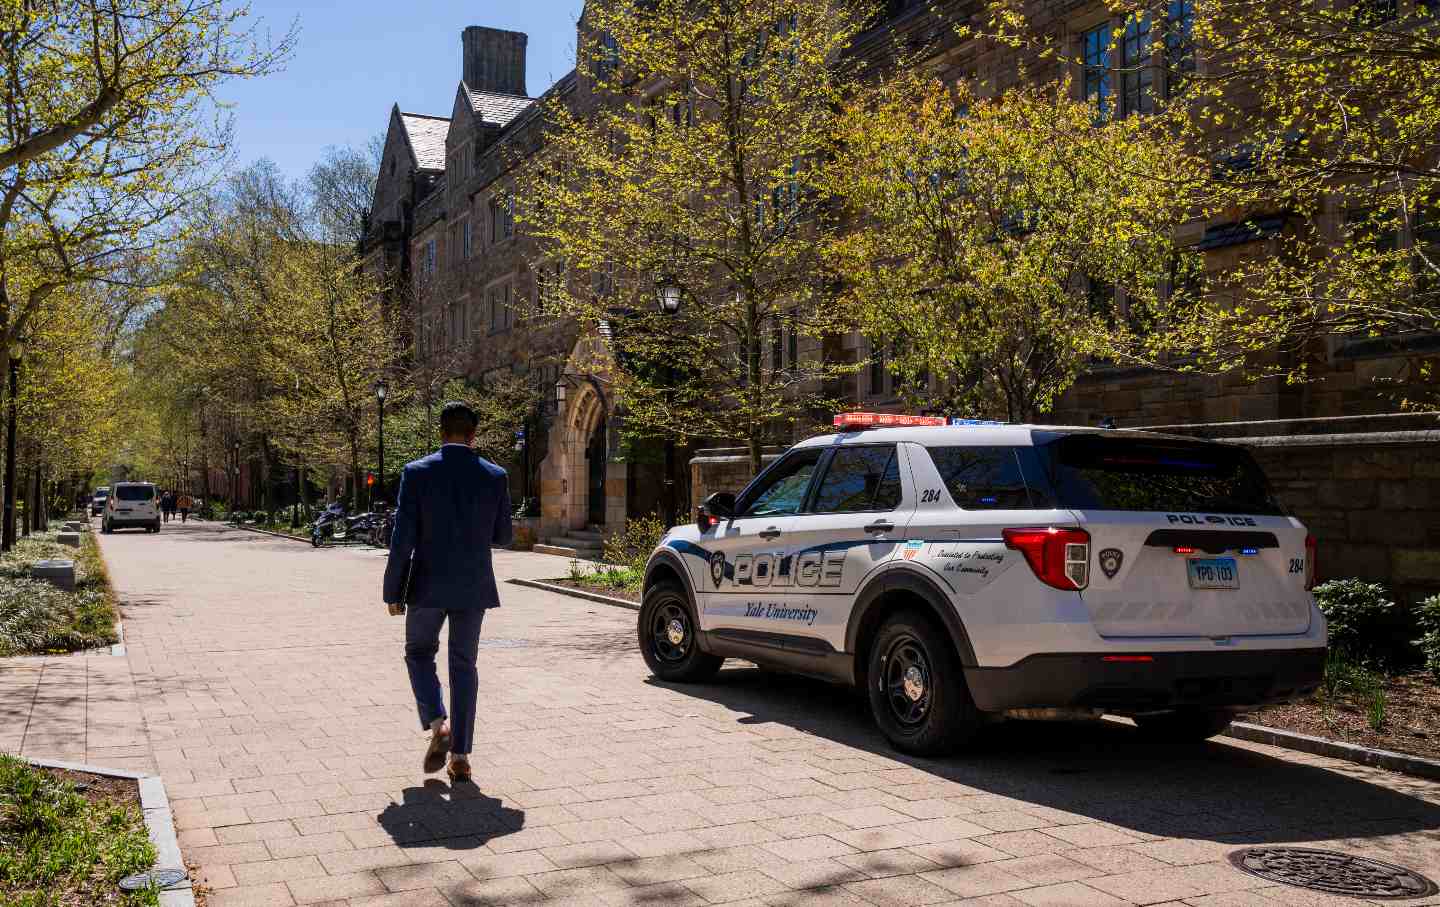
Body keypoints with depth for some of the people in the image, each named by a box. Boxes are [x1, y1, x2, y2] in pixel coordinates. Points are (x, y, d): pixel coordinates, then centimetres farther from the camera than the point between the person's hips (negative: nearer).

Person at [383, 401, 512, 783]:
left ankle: (437, 724, 0)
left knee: (419, 652, 20)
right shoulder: (495, 477, -3)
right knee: (463, 665, 12)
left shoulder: (417, 472, -9)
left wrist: (393, 591, -2)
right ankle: (460, 754, 12)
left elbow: (403, 538, -10)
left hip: (428, 586, -2)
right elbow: (503, 536, 5)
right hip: (473, 587, 2)